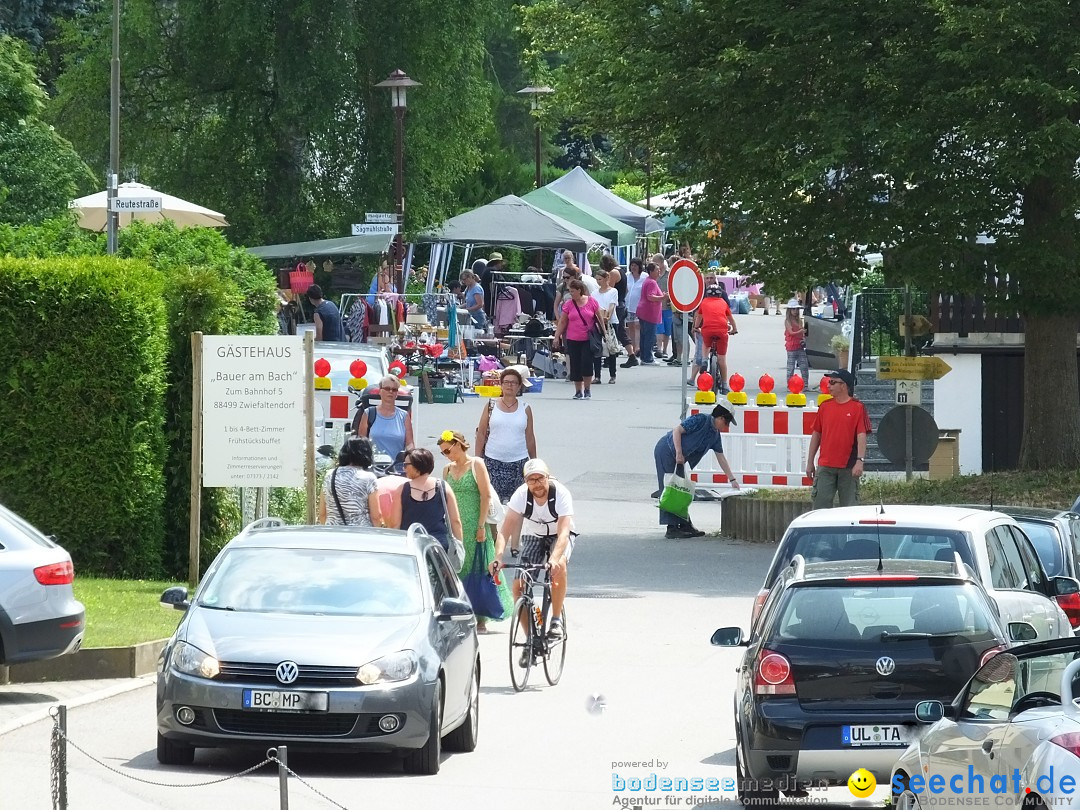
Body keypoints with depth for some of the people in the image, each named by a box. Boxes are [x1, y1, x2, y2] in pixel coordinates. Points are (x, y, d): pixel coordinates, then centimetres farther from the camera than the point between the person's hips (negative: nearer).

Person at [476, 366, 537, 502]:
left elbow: (530, 438, 10)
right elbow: (481, 434, 4)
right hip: (493, 462, -1)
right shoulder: (491, 406, 3)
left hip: (519, 460, 1)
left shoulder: (525, 409, 6)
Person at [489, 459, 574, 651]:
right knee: (518, 586, -14)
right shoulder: (522, 495, -24)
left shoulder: (561, 494, -30)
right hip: (533, 536, 2)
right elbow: (505, 530, -28)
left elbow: (563, 533, -40)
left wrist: (554, 559, -57)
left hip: (559, 536, -2)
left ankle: (556, 619, -21)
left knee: (560, 564, -36)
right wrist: (498, 557, -46)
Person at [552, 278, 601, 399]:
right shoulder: (568, 304, 3)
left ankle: (587, 389, 5)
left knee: (586, 363, -10)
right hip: (573, 340, 2)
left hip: (588, 339, -2)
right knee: (575, 366, 3)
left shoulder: (592, 302, -1)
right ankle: (578, 391, 14)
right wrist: (556, 337, 2)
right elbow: (562, 322, 7)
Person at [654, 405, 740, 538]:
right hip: (666, 451, -10)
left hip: (678, 459, 10)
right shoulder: (701, 420, -16)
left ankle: (685, 525, 17)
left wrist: (733, 480, 14)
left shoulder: (715, 435, 10)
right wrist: (679, 454, -25)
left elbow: (721, 458, 15)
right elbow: (677, 430, -21)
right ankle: (672, 528, -14)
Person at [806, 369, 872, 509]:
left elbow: (861, 436, -8)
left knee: (849, 507, 2)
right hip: (825, 466, 3)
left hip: (848, 467, -3)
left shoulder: (858, 408, -2)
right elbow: (816, 434, 15)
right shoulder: (825, 406, 10)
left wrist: (860, 461, -19)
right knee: (821, 505, -2)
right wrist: (810, 462, 13)